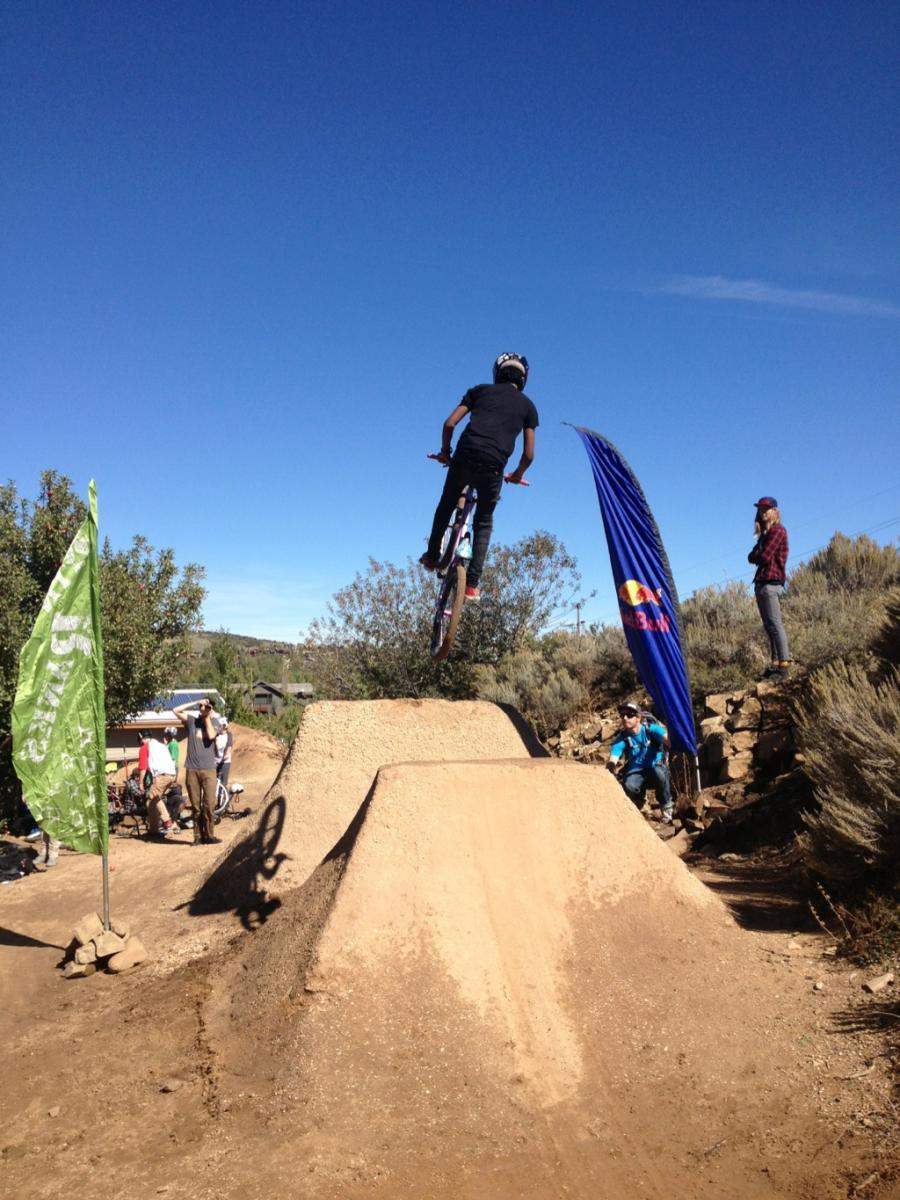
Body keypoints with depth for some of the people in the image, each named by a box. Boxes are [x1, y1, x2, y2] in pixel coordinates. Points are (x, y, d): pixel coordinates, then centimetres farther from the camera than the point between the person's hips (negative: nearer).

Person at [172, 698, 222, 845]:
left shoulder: (214, 723, 7)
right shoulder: (192, 721, 10)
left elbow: (211, 735, -13)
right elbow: (176, 710, 0)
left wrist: (207, 717, -3)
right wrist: (195, 702, -2)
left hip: (208, 769, -1)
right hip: (192, 769, 1)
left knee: (209, 804, -6)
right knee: (195, 806, 3)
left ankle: (208, 835, 2)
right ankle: (198, 836, 9)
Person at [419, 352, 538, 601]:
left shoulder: (480, 390, 17)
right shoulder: (527, 406, 17)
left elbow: (450, 423, 8)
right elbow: (528, 454, 11)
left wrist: (445, 452, 24)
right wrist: (516, 476, 29)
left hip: (464, 458, 0)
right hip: (493, 468, 0)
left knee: (445, 507, 27)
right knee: (484, 524, 18)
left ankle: (431, 557, 34)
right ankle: (472, 584, 11)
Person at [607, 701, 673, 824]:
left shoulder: (651, 728, -14)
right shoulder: (621, 737, -10)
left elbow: (667, 738, -33)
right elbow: (612, 761, -19)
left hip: (656, 768, -1)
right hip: (635, 772, 2)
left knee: (659, 773, -38)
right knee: (629, 786, -33)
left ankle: (666, 806, -9)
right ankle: (638, 802, 6)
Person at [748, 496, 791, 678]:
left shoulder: (777, 530, -5)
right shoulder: (765, 533, 22)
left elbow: (764, 557, -13)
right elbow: (751, 557, 17)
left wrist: (756, 556, 6)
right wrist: (756, 555, -3)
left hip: (771, 582, -10)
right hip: (762, 582, 10)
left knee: (775, 624, -13)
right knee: (769, 625, 8)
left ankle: (784, 663, -15)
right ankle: (776, 662, 10)